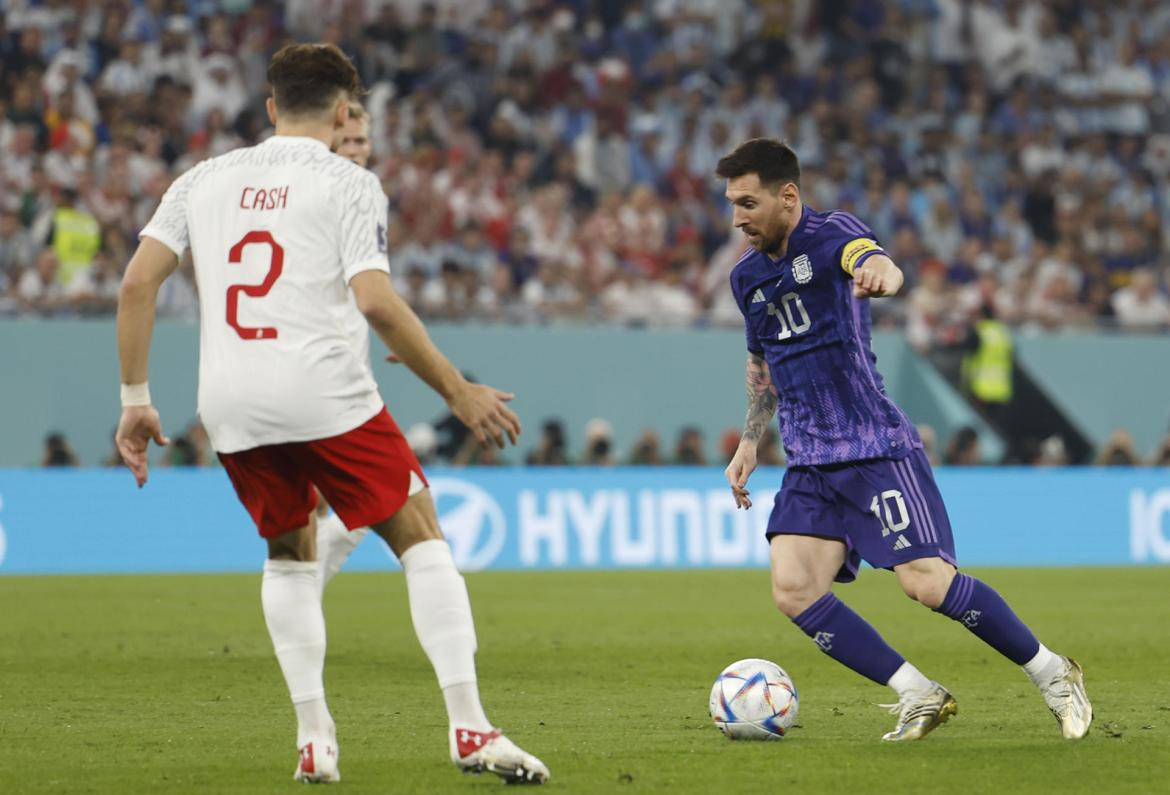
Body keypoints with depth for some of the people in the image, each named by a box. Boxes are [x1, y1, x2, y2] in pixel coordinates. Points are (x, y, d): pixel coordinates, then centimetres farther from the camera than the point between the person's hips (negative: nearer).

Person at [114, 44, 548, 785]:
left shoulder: (206, 179, 15)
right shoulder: (348, 183, 1)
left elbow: (138, 283, 8)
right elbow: (376, 302, -11)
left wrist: (136, 401, 14)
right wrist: (459, 392, -6)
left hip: (230, 403, 4)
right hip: (324, 390, -4)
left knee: (290, 552, 24)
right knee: (422, 536, 6)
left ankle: (314, 736, 15)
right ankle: (469, 728, -4)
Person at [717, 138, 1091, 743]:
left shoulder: (831, 234, -9)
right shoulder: (747, 275, 13)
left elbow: (872, 260, -34)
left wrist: (878, 272, -58)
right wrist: (749, 442, 23)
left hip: (875, 449, -7)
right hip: (809, 465, 7)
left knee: (927, 582, -17)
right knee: (793, 590, -12)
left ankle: (1052, 675, 3)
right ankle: (920, 697, -4)